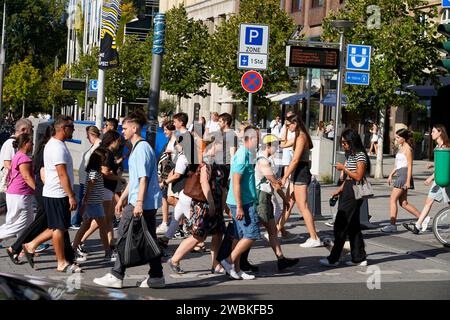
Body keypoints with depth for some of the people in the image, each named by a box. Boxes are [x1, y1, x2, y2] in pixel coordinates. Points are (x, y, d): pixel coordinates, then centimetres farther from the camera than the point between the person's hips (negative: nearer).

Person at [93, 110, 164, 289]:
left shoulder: (142, 148, -12)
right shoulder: (137, 148, 20)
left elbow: (143, 178, -19)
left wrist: (139, 202, -23)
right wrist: (122, 199, 26)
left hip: (142, 203, -10)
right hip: (149, 202, 10)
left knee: (125, 235, -4)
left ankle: (116, 276, 0)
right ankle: (156, 277, 13)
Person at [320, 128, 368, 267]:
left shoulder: (360, 156, -13)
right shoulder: (351, 155, 17)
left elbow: (358, 176, -19)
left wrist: (344, 168, -16)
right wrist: (339, 189, 15)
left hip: (354, 194, -10)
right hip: (348, 193, 10)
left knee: (340, 226, -7)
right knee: (353, 226, 11)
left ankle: (333, 259, -2)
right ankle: (359, 258, 14)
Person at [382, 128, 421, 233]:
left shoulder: (407, 149, -10)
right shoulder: (401, 148, 17)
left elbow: (410, 166, -15)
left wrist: (408, 181, -19)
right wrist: (391, 175, 21)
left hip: (404, 175, -10)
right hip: (400, 175, 10)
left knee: (393, 199, -9)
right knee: (403, 203, 9)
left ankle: (392, 225, -7)